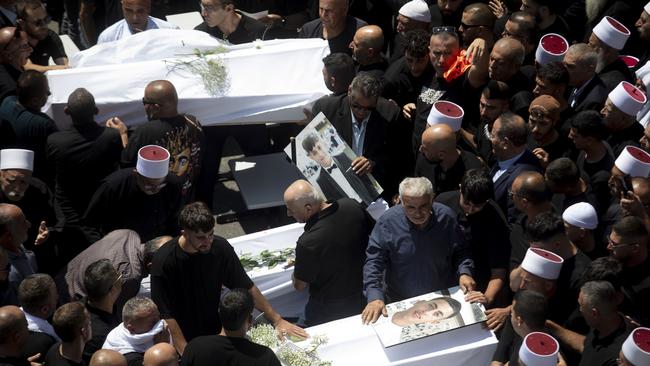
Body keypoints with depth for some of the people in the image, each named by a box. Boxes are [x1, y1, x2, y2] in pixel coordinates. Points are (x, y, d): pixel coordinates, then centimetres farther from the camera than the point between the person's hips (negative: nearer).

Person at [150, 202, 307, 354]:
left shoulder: (220, 247, -15)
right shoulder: (164, 261, -24)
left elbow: (247, 287, -4)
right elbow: (166, 314, -21)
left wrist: (277, 320, -4)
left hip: (216, 331, 3)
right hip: (183, 339, -3)